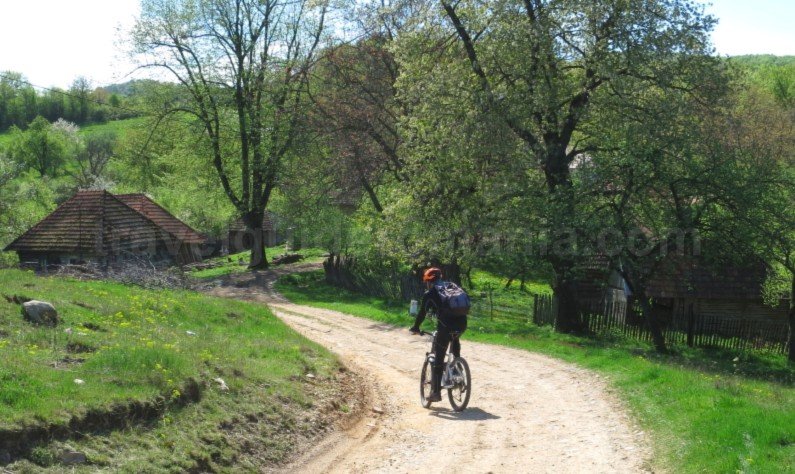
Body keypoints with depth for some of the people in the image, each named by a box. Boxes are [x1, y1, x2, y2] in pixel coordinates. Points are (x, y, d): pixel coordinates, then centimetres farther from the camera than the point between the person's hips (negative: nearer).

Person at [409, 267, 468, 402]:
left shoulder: (430, 293, 9)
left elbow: (422, 313, 10)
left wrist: (415, 327, 24)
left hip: (445, 326, -5)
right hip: (462, 324, 5)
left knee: (438, 359, 4)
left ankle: (436, 392, 2)